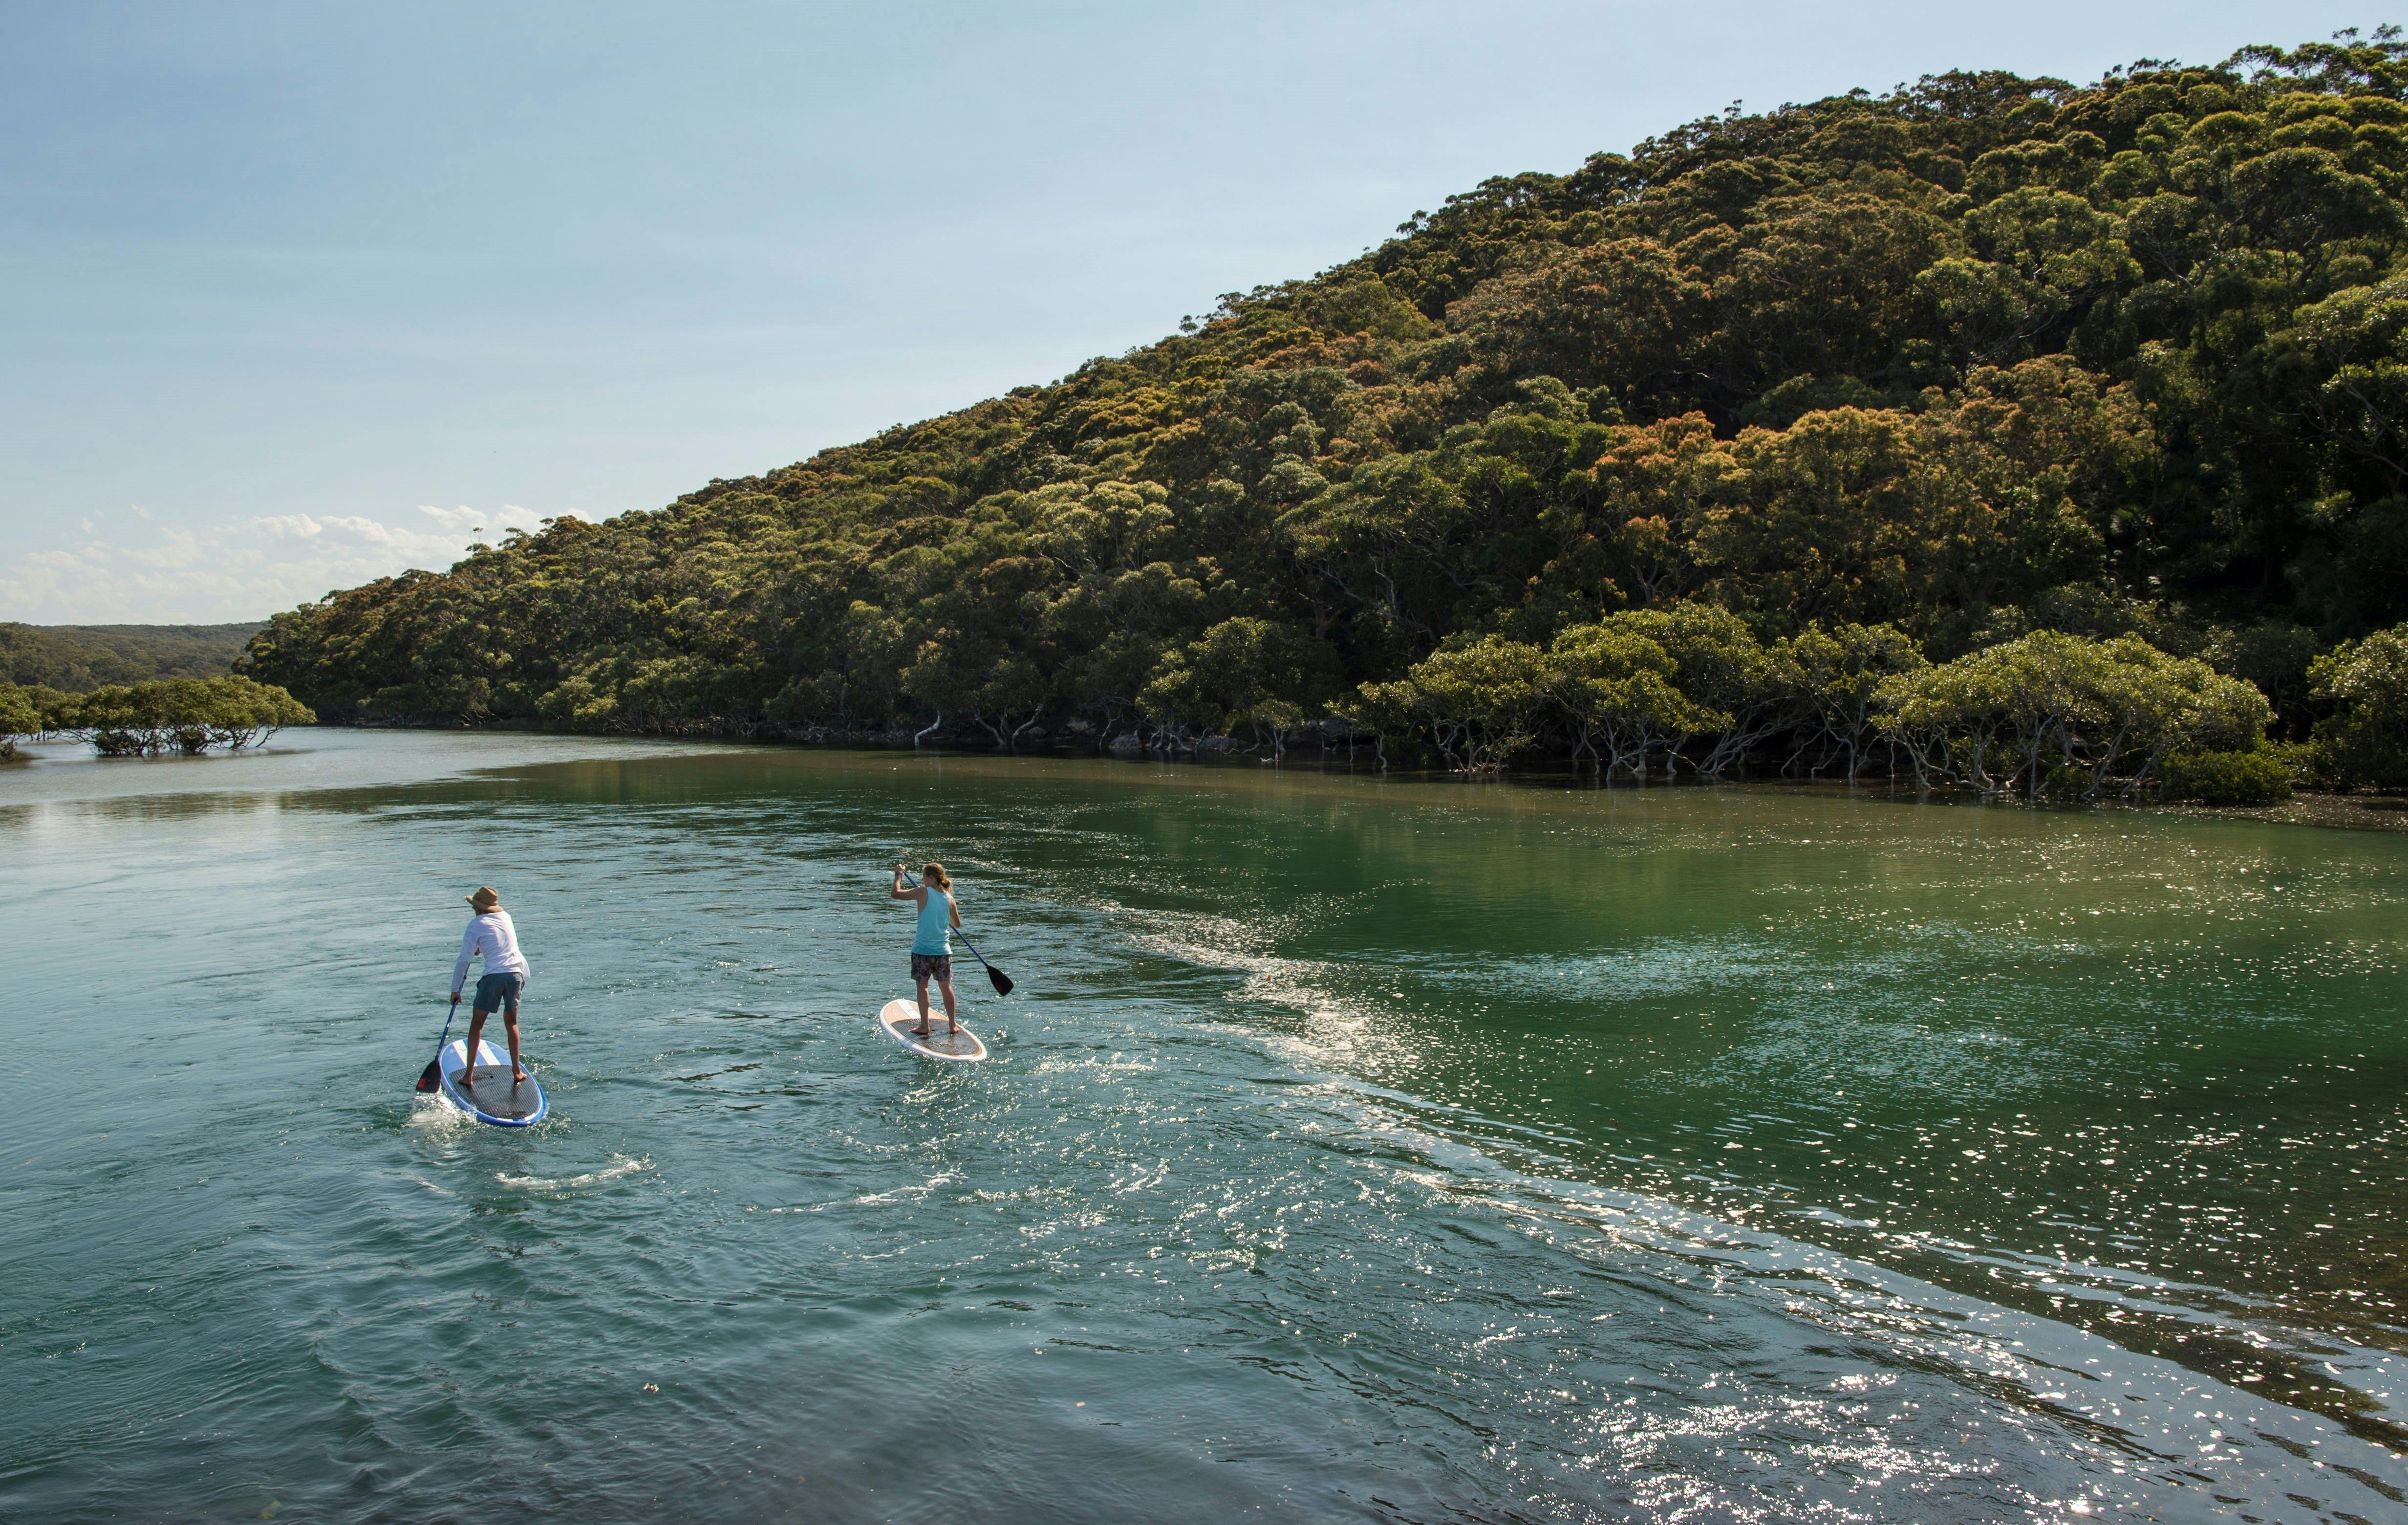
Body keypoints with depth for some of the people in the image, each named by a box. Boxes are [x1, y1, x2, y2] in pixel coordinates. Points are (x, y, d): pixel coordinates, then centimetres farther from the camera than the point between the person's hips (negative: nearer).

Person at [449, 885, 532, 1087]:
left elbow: (464, 960, 3)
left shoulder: (476, 924, 2)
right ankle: (517, 1072, 15)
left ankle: (469, 1075, 6)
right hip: (517, 973, 4)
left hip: (494, 976, -4)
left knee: (477, 1023, 9)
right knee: (511, 1023, 18)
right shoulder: (506, 917, 15)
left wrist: (455, 990, 10)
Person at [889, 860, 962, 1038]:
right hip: (943, 950, 4)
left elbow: (895, 894, -8)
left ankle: (924, 1026, 8)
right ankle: (952, 1025, 19)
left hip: (922, 950, -4)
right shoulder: (949, 898, 2)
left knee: (922, 986, 8)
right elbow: (957, 925, 13)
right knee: (946, 987, 12)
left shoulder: (923, 893, -12)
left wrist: (899, 874, 6)